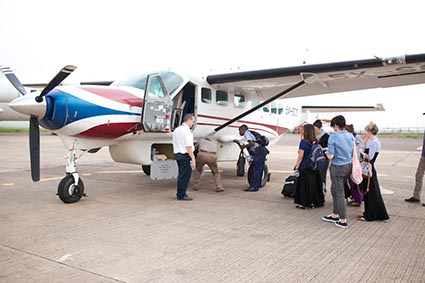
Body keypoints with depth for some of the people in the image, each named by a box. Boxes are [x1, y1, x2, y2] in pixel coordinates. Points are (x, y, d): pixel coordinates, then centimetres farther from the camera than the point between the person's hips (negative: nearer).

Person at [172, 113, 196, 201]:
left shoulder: (176, 129, 13)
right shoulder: (186, 131, -16)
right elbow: (188, 146, -21)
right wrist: (193, 159, -19)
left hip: (177, 154, 9)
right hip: (185, 155, -9)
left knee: (181, 174, 18)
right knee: (185, 175, -1)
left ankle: (180, 193, 27)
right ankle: (181, 195, 5)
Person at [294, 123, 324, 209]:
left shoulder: (303, 142, -15)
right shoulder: (315, 142, 5)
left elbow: (300, 156, -16)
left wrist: (297, 167, -10)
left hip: (304, 167, -6)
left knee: (303, 185, 3)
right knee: (313, 184, 13)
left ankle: (303, 203, 9)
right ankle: (313, 202, 21)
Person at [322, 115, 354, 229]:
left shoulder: (333, 137, -16)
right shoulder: (351, 136, 3)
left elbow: (330, 156, -19)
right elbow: (353, 153, 11)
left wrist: (326, 152, 2)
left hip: (338, 167, -7)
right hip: (348, 166, 7)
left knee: (339, 193, 2)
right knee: (334, 190, 20)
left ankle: (343, 221, 9)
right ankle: (335, 215, 31)